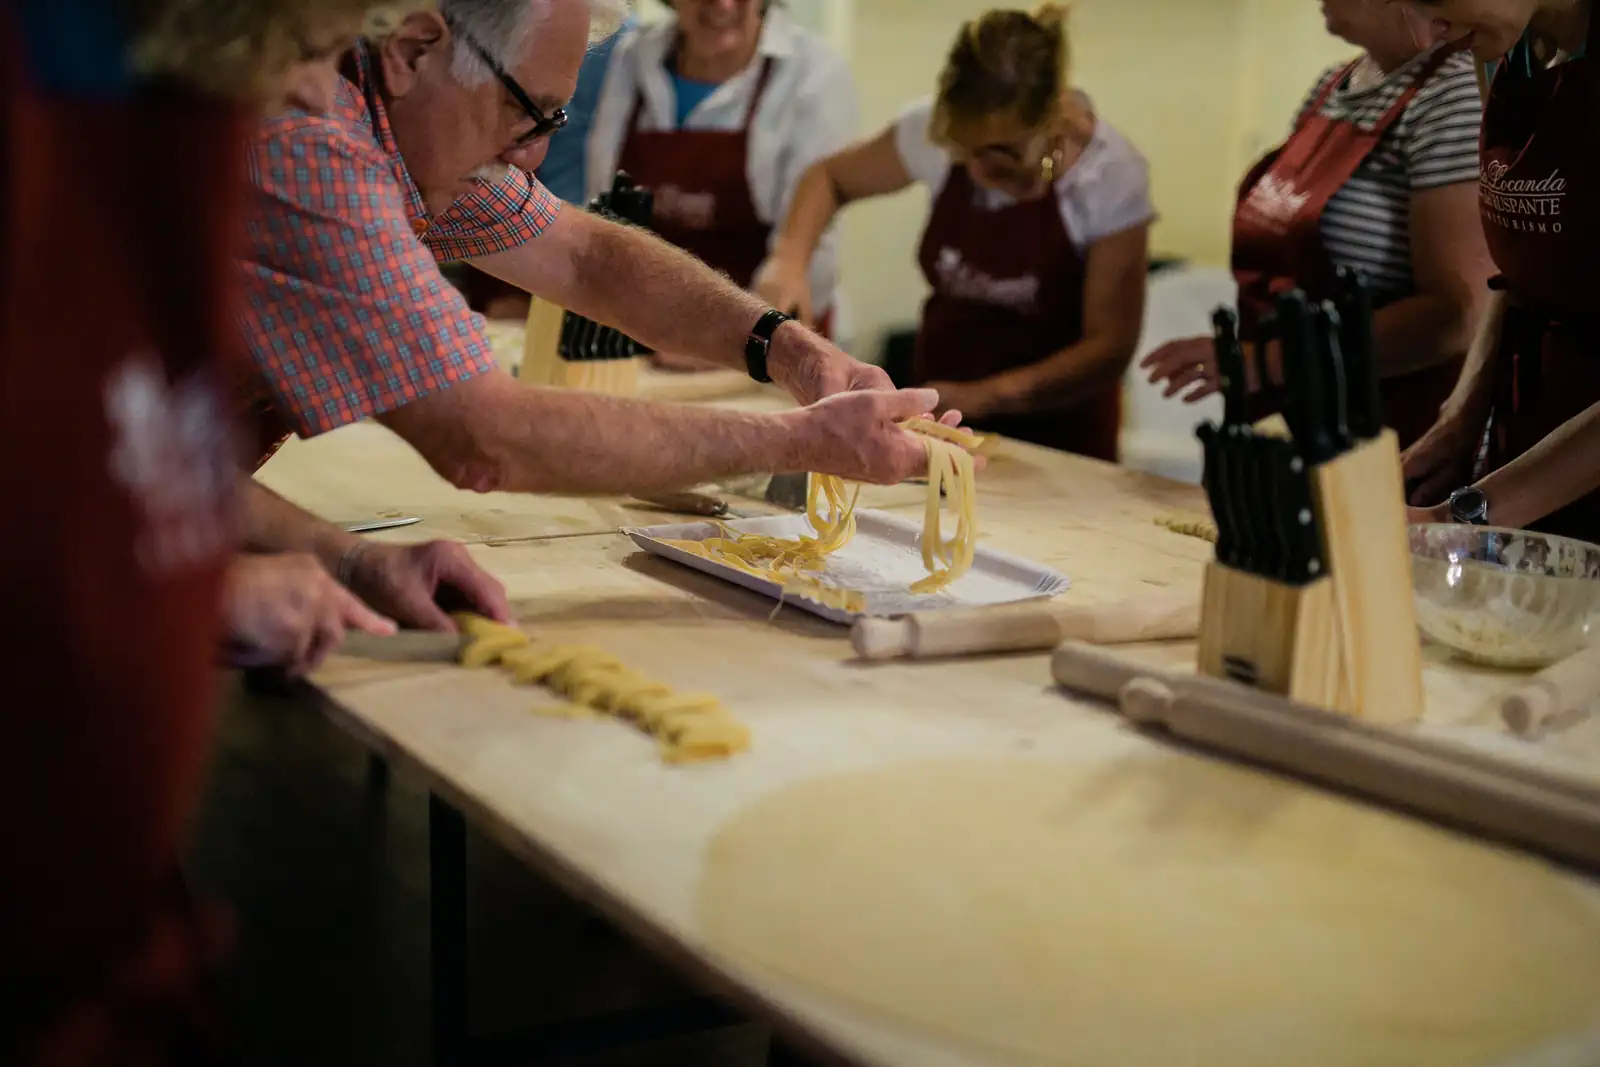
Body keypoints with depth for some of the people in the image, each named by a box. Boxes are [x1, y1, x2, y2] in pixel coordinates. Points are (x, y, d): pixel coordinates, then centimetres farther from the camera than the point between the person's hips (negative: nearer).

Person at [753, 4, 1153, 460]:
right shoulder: (933, 130, -10)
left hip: (1056, 432, -2)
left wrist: (984, 397, -30)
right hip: (940, 412, 3)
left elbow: (1110, 346, -17)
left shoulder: (1112, 177, -18)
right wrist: (790, 259, -11)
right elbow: (831, 177, 9)